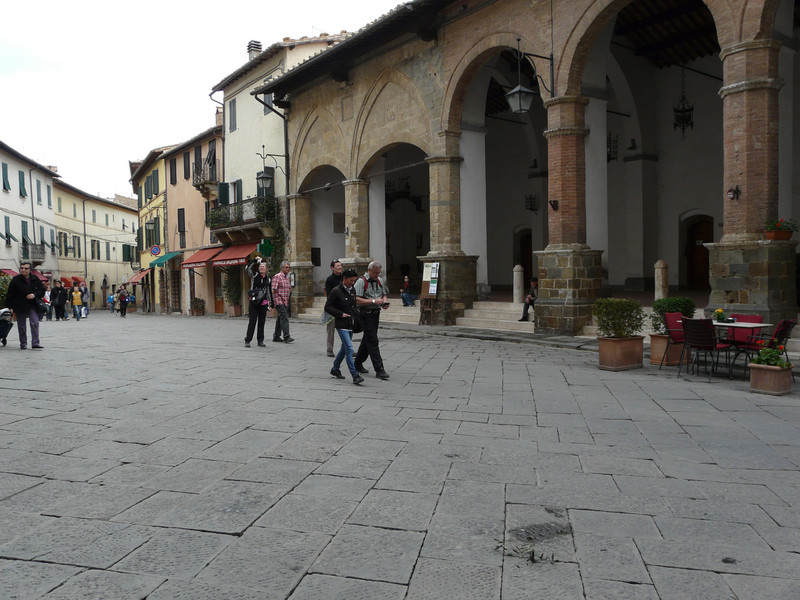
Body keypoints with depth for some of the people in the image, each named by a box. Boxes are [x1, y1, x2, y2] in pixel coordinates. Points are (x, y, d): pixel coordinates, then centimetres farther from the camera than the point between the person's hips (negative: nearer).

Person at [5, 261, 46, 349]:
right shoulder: (15, 279, -2)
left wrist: (35, 295, -10)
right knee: (21, 326, 6)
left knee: (35, 323, -8)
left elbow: (42, 290, 10)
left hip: (32, 306, 1)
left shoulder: (35, 279, 4)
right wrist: (10, 307, -5)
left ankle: (35, 343, -6)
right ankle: (23, 344, 17)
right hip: (20, 306, -1)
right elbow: (9, 294, 0)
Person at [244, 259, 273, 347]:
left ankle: (260, 341, 15)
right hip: (253, 302, -3)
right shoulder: (255, 276, 2)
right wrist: (255, 261, -17)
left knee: (262, 322, 7)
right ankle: (247, 340, 1)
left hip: (263, 303, 3)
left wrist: (270, 302, 19)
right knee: (252, 322, -4)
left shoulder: (268, 279, 9)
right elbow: (248, 268, -12)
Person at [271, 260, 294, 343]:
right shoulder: (277, 276, -8)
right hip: (279, 301, -8)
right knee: (284, 317, -15)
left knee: (280, 318, 12)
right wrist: (272, 302, -17)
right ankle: (286, 336, -18)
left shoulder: (287, 277, 17)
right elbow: (273, 289, -13)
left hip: (285, 302, 8)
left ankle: (276, 336, 20)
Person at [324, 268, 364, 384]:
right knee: (349, 348, -14)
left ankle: (335, 369, 33)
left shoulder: (352, 290, 10)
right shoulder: (336, 291, -11)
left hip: (351, 324, 8)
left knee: (345, 348, 16)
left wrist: (356, 314, 7)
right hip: (341, 324, -8)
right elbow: (327, 307, -10)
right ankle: (355, 375, -15)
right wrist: (341, 314, -16)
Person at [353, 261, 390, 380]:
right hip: (366, 314, -8)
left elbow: (384, 295, 23)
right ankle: (379, 370, -8)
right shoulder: (361, 281, -10)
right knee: (372, 341, -8)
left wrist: (385, 301, 0)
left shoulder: (380, 281, 13)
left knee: (367, 339, 16)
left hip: (376, 313, 8)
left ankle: (358, 363, 30)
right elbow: (357, 300, -18)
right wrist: (374, 301, -22)